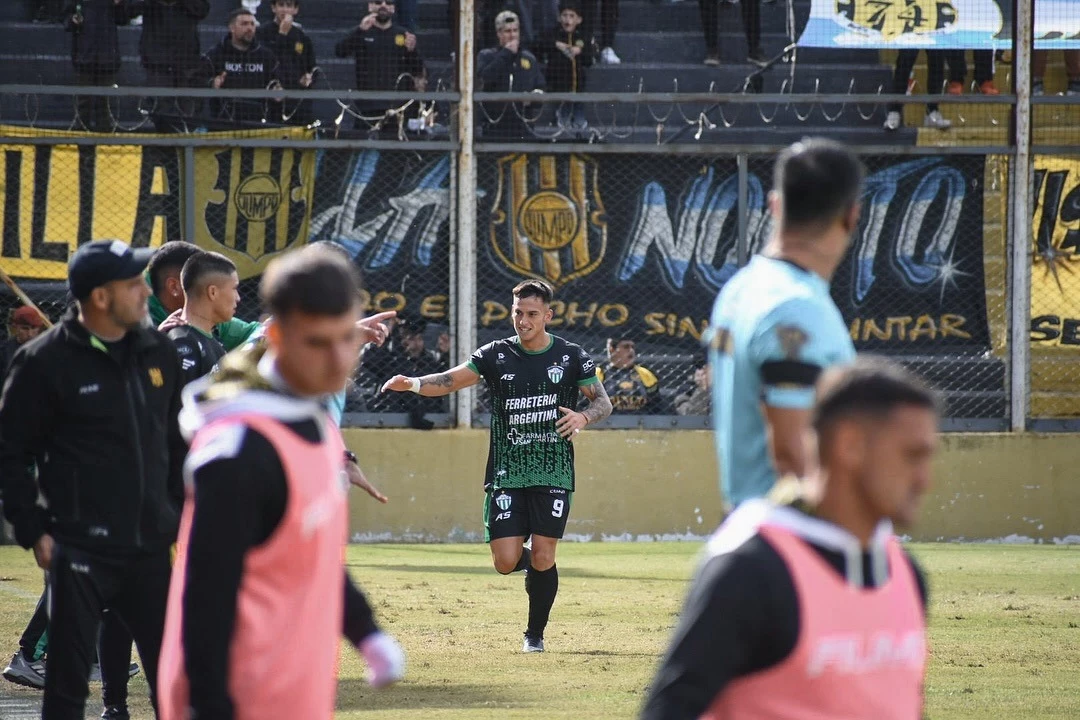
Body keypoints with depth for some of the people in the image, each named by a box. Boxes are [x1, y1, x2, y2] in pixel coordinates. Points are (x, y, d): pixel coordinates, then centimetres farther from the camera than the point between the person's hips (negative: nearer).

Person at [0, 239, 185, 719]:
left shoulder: (159, 353, 9)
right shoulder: (46, 362, -8)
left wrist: (182, 516, 13)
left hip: (150, 550, 5)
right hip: (80, 552, -5)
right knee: (68, 680, 1)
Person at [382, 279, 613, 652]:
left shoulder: (571, 356, 2)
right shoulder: (496, 355, 2)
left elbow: (603, 402, 6)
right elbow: (450, 380, -6)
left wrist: (584, 416, -17)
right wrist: (413, 384, -25)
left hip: (553, 473, -1)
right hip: (506, 474, 1)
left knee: (542, 558, -6)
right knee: (506, 561, -8)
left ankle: (535, 633, 14)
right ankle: (533, 565, 29)